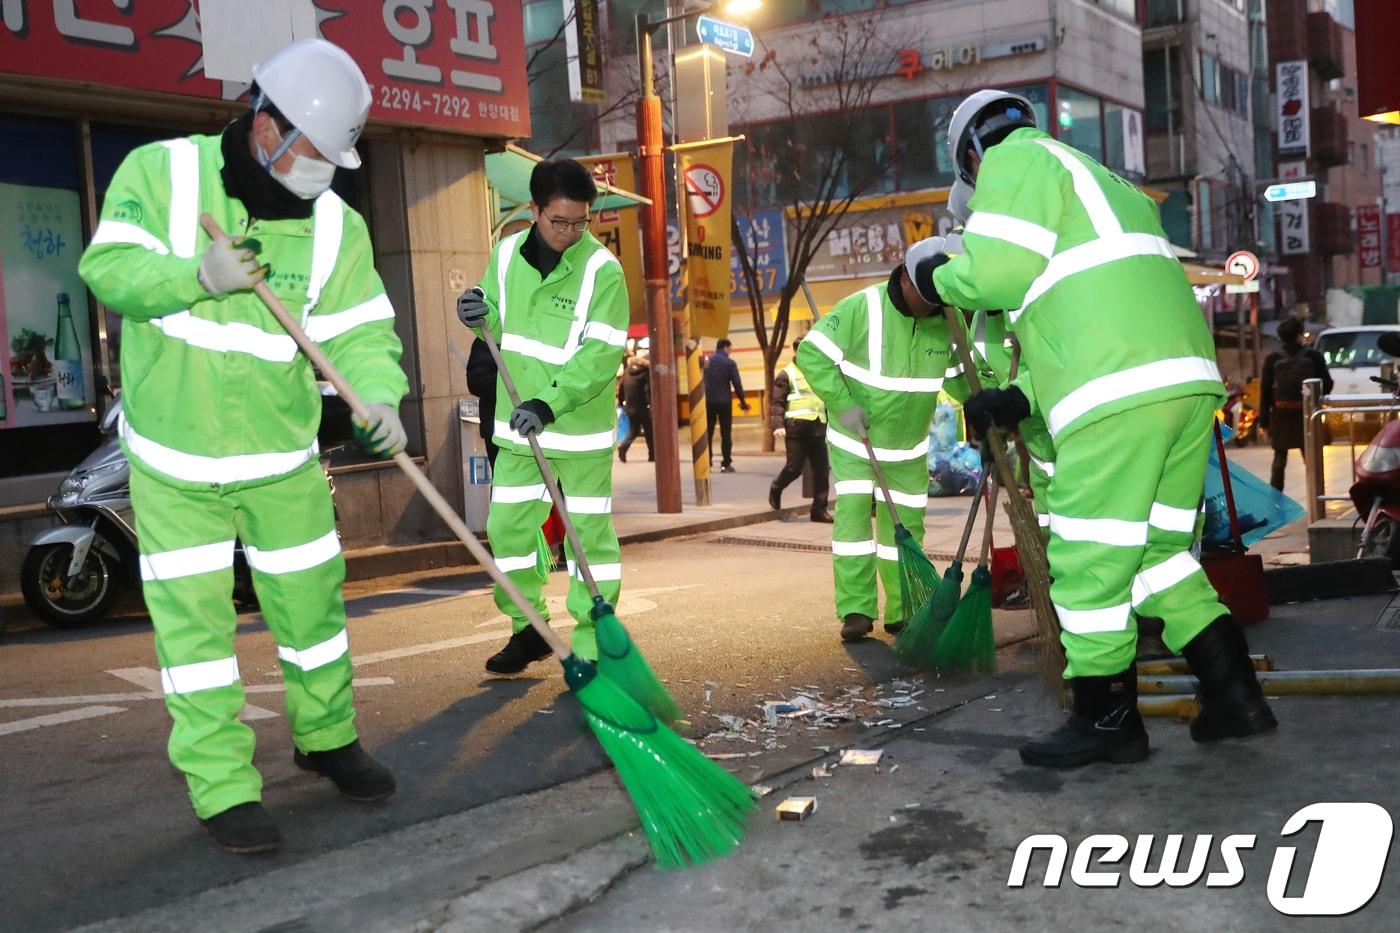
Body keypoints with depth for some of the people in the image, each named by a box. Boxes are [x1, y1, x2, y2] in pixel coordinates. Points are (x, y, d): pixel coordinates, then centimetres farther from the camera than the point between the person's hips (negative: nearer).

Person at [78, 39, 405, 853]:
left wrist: (378, 395, -27)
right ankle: (224, 789, 9)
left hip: (283, 458, 3)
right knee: (194, 622, -1)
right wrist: (196, 275, -31)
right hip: (174, 458, -2)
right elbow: (109, 268, -14)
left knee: (312, 602, 12)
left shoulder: (337, 226, -4)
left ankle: (328, 738, 35)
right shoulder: (160, 172, -9)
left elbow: (361, 332, -7)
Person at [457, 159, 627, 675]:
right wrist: (482, 314, -8)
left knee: (589, 533, 0)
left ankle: (591, 646, 10)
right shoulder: (506, 254, 3)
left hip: (581, 426, -5)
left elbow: (602, 354, -18)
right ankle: (529, 628, 26)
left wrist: (549, 402, -27)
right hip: (519, 425, 5)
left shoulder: (603, 270, -13)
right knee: (507, 527, 9)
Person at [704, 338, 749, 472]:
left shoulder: (706, 361, 6)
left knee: (707, 433, 9)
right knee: (726, 433, 4)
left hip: (708, 401, 3)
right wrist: (743, 401, 1)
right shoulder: (729, 363, -5)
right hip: (724, 401, -3)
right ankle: (726, 464, 1)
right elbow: (737, 384, -7)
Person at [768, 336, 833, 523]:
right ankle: (775, 490, 25)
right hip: (796, 425, -5)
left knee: (822, 469, 0)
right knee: (794, 467, -4)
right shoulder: (787, 374, 2)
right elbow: (777, 402, -5)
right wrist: (778, 425, -18)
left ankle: (819, 509, 5)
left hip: (817, 426, 5)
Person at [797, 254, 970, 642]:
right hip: (853, 440, -4)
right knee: (852, 515, -13)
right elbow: (811, 354, -19)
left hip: (909, 448, 4)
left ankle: (902, 613, 15)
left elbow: (959, 377, 6)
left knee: (905, 526, 6)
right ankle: (856, 610, -8)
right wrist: (843, 404, -25)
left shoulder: (947, 322, -7)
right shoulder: (862, 308, -21)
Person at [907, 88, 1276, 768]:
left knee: (1089, 560, 0)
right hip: (1186, 377, 10)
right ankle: (1234, 694, 18)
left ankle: (1107, 720, 9)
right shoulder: (1102, 182, 33)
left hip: (1120, 392, -9)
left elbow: (1000, 271, -11)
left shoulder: (1015, 158, 5)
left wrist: (939, 277, 10)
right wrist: (1022, 398, 24)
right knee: (1158, 548, 17)